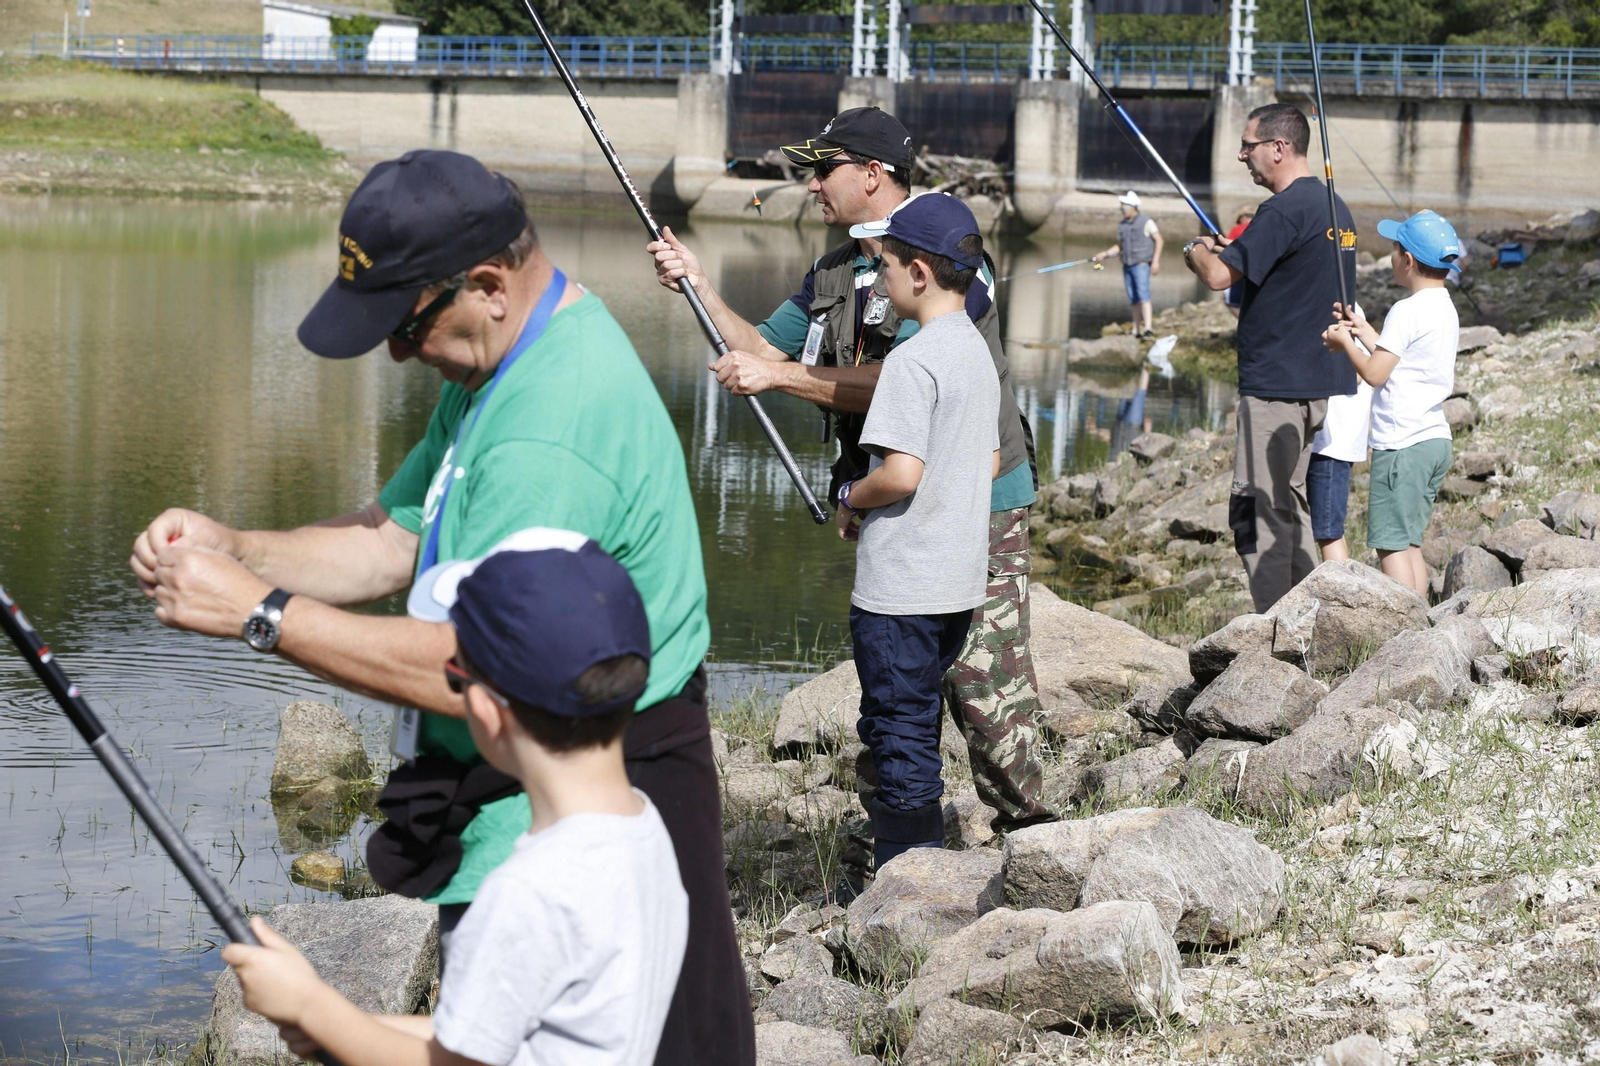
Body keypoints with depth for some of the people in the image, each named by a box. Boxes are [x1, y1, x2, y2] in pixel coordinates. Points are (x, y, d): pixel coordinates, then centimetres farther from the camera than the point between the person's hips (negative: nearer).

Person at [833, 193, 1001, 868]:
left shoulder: (913, 360, -18)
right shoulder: (978, 352, 11)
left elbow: (901, 474, -24)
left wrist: (851, 498, -6)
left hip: (901, 586, -9)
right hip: (960, 579, 9)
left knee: (898, 731, -2)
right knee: (918, 726, 17)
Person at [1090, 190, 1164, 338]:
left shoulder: (1146, 222, -4)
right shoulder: (1121, 226, 13)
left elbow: (1159, 240, -4)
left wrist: (1155, 261, -11)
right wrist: (1104, 254, 9)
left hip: (1141, 264, -6)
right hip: (1127, 265, 6)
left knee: (1142, 294, -18)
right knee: (1134, 299, 6)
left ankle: (1148, 328, -26)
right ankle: (1136, 330, 10)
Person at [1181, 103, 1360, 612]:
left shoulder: (1284, 210, -16)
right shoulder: (1332, 205, 14)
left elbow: (1218, 276, -20)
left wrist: (1196, 250, 2)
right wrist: (1228, 250, 19)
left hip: (1278, 387, -10)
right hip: (1322, 383, 10)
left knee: (1258, 511, -6)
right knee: (1292, 507, 15)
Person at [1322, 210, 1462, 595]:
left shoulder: (1407, 311, -15)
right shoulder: (1445, 309, 14)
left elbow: (1374, 373, -15)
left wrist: (1345, 342, 0)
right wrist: (1364, 331, 23)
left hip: (1403, 444, -9)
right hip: (1435, 438, 10)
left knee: (1390, 542, -7)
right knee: (1409, 541, 13)